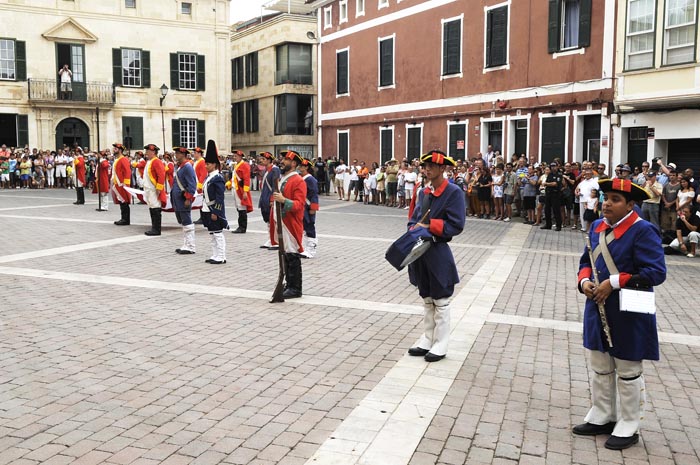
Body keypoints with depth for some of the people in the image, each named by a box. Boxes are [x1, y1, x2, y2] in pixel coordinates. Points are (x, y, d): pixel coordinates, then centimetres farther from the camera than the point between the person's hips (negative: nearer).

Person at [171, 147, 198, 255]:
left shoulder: (187, 167, -14)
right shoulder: (180, 166, 15)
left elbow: (192, 185, -19)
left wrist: (188, 199, -21)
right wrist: (174, 198, 21)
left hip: (184, 201, -10)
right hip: (178, 200, 10)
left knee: (187, 223, -5)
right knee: (183, 223, 13)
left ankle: (191, 247, 0)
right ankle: (186, 245, 20)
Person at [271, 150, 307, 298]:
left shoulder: (298, 181, -11)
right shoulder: (281, 179, 16)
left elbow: (299, 204, -18)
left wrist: (283, 200, -33)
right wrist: (273, 221, 21)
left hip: (291, 226, -9)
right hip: (280, 225, 9)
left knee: (292, 257, -4)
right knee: (284, 256, 13)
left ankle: (295, 289, 3)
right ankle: (289, 285, 22)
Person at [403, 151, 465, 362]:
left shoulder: (454, 192, -11)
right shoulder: (423, 192, 9)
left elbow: (456, 225, -16)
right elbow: (414, 220, 12)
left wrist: (430, 226, -19)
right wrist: (415, 231, -9)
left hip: (439, 254, -7)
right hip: (420, 252, 7)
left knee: (441, 302, 5)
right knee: (426, 300, 16)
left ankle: (440, 346, 15)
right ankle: (427, 341, 27)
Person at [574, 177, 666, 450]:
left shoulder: (643, 231, -15)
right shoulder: (597, 227, 6)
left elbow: (656, 272, -20)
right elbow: (587, 260, 15)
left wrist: (613, 282, -24)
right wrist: (585, 281, -6)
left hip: (628, 315, -7)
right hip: (598, 310, 7)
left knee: (628, 372, 7)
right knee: (599, 368, 17)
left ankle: (628, 427, 21)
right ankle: (601, 417, 32)